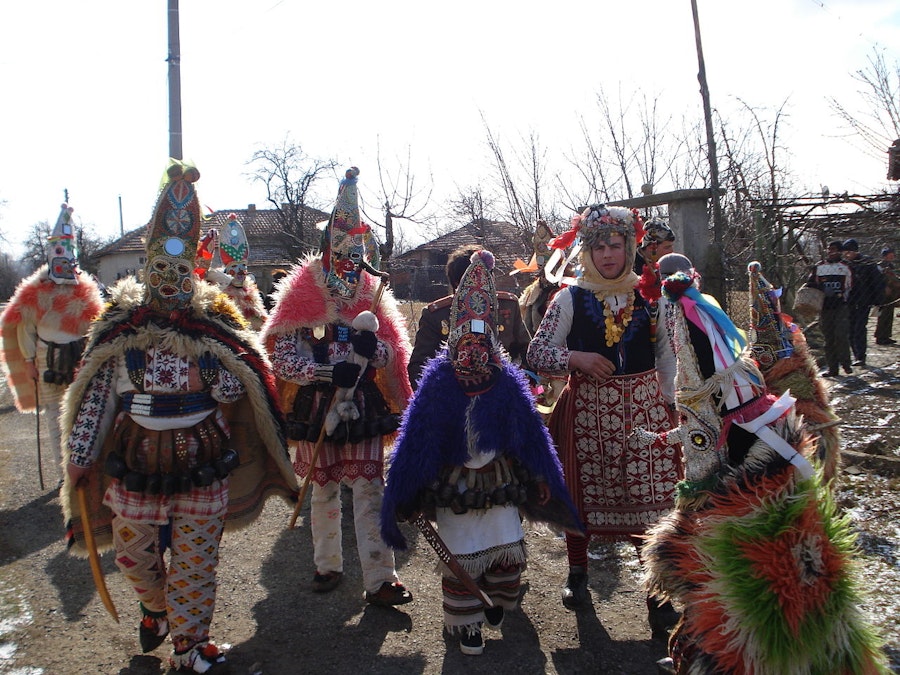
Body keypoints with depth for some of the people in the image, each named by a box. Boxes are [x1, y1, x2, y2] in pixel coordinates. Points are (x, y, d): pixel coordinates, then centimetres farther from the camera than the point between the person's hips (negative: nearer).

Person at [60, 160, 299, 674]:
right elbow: (96, 400, 2)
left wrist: (215, 354, -17)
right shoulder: (121, 328, -2)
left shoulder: (215, 327, -3)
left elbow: (234, 392, -5)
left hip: (202, 470, -1)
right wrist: (80, 459, 1)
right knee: (136, 558, 18)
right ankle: (158, 610, 49)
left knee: (195, 564, 8)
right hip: (136, 467, 2)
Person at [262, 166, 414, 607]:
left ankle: (380, 580, 4)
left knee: (370, 492, -1)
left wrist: (370, 345, -13)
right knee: (324, 491, 14)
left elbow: (388, 357, 8)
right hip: (317, 412, -1)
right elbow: (282, 360, -11)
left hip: (364, 411, 1)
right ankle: (327, 565, 32)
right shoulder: (301, 298, -5)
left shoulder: (372, 296, 4)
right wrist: (329, 373, -24)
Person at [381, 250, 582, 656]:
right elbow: (416, 436, -6)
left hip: (499, 481, 2)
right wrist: (407, 487, -6)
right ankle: (467, 625, 28)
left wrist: (541, 477, 5)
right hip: (453, 483, -1)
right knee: (461, 558, 6)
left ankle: (496, 602, 35)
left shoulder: (507, 381, -3)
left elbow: (530, 431, 3)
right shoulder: (438, 380, -8)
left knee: (508, 550, 4)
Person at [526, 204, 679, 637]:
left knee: (649, 495, -2)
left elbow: (668, 351, 10)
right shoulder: (571, 298, 0)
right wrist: (576, 358, -18)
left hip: (644, 407, 1)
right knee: (582, 491, 12)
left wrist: (667, 399, 4)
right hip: (588, 409, 0)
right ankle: (577, 573, 35)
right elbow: (537, 352, -2)